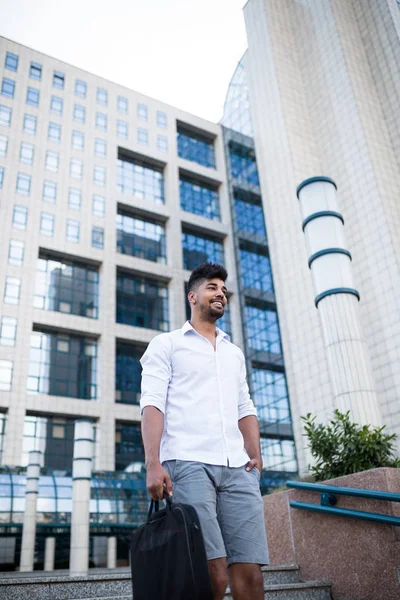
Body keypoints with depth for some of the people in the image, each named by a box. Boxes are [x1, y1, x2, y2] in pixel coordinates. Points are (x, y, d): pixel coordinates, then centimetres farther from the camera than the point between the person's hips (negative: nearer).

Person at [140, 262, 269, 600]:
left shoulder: (234, 353, 27)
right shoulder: (166, 345, 11)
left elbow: (245, 408, 22)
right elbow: (152, 404, 0)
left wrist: (256, 455, 5)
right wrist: (153, 463, -13)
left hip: (238, 468, 5)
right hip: (188, 463, -4)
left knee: (250, 572, -5)